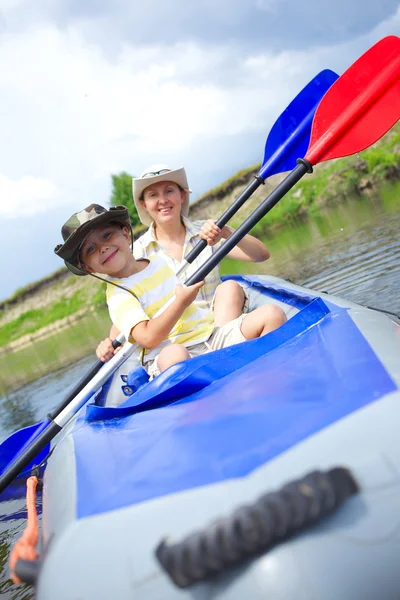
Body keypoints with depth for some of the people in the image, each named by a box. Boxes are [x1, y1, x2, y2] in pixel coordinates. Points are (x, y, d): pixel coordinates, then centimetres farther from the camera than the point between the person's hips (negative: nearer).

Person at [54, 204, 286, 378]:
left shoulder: (162, 260, 14)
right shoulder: (119, 296, -5)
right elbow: (149, 338, -20)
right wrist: (181, 302, -18)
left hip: (212, 335, 7)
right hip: (171, 352, -6)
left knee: (273, 313, -8)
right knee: (172, 356, -43)